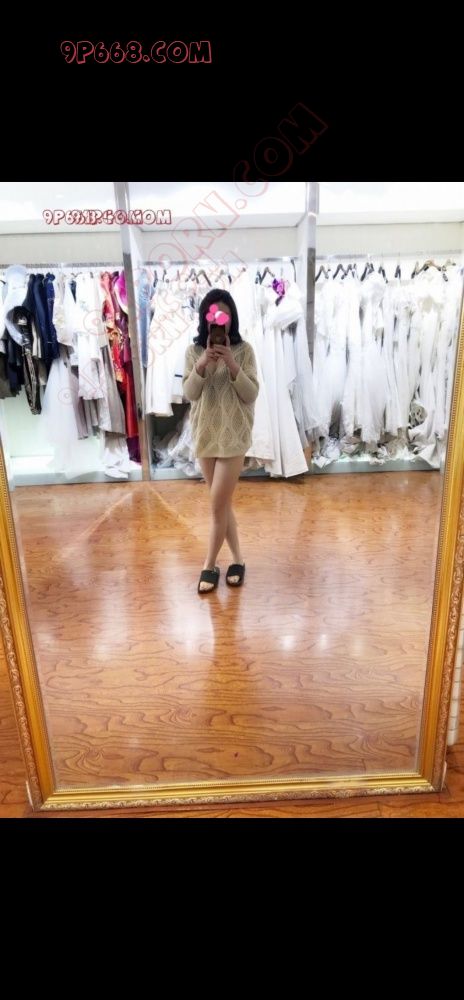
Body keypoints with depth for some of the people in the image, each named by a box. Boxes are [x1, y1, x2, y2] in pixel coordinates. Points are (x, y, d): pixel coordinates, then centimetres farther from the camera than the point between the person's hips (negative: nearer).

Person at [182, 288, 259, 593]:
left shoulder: (244, 350, -4)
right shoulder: (194, 351, 4)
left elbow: (252, 394, -8)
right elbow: (190, 394, -4)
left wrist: (232, 365, -20)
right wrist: (202, 365, -20)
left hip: (234, 435, -3)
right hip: (205, 434, 4)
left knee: (218, 503, -3)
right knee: (222, 502, 11)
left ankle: (210, 566, 13)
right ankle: (237, 558, 26)